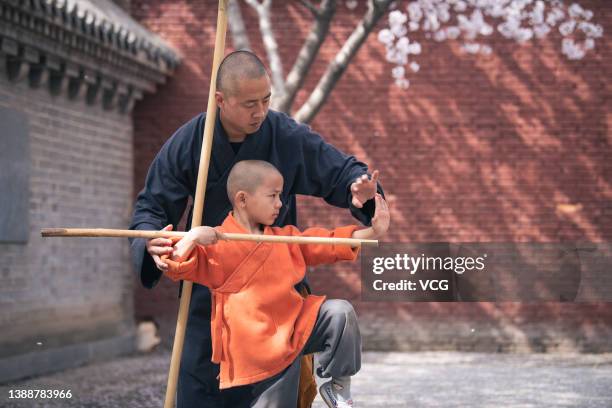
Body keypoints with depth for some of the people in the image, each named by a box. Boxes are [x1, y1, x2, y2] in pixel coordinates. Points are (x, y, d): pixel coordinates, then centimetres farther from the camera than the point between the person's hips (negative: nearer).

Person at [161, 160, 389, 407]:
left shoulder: (285, 238, 12)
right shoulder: (218, 243, -6)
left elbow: (330, 243, 13)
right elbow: (179, 266, -11)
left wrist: (373, 232, 4)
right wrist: (192, 238, -30)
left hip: (297, 324, 5)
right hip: (264, 348, -5)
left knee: (340, 313, -14)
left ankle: (339, 385, -1)